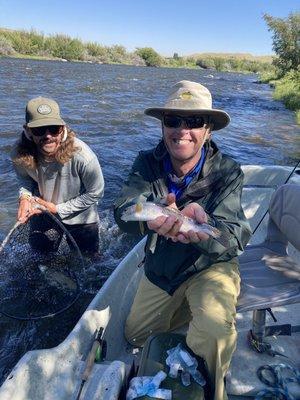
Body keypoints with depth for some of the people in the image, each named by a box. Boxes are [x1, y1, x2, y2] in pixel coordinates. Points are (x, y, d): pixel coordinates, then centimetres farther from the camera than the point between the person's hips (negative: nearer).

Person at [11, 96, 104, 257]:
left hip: (79, 216, -2)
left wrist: (59, 209, -20)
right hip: (43, 211, 3)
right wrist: (25, 197, -24)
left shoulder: (83, 156, -36)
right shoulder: (20, 154, -25)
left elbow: (95, 193, -21)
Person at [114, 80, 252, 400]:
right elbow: (122, 211, -30)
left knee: (215, 328, -33)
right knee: (135, 336, 20)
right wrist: (153, 219, -54)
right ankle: (187, 308, 42)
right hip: (159, 269, 4)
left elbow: (235, 236, -31)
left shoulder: (227, 172, -23)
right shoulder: (147, 164, -17)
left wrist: (203, 227, -55)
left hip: (210, 266, -3)